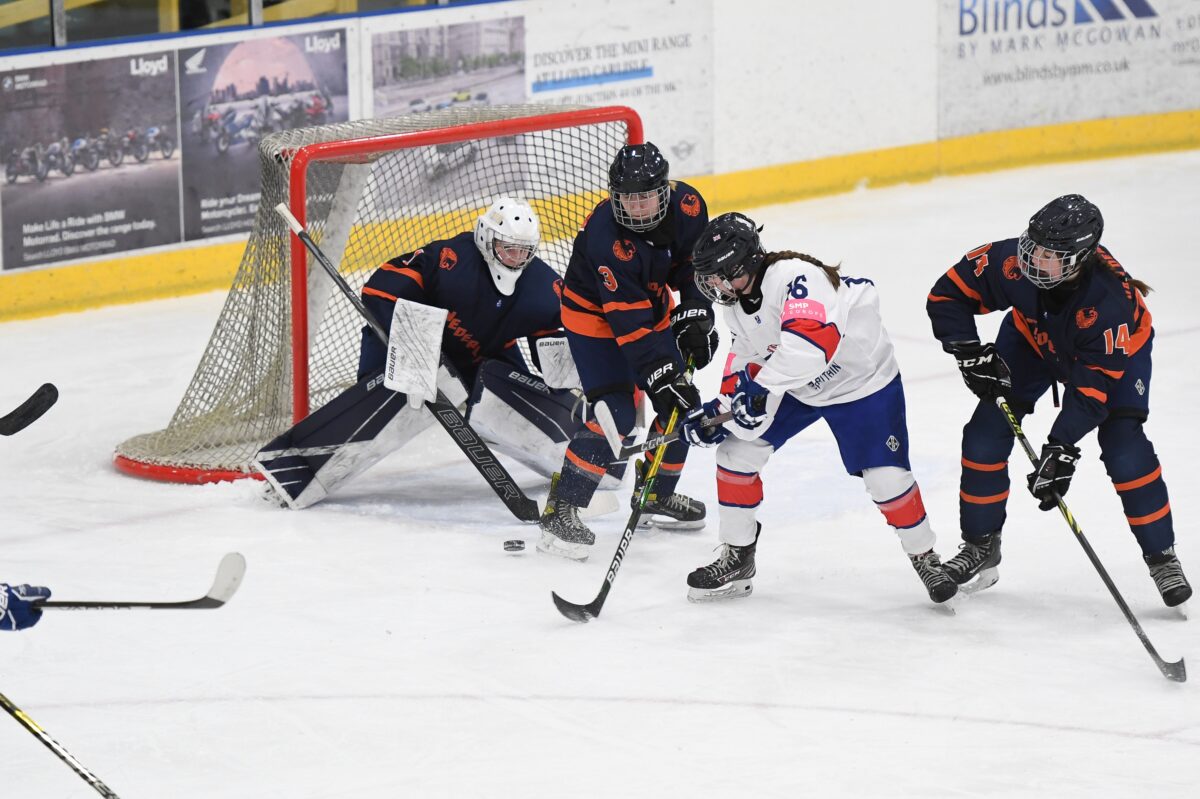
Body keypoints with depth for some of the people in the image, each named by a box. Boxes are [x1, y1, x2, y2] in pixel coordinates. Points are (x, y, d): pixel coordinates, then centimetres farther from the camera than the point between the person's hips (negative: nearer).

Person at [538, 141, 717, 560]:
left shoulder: (687, 205, -18)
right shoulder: (606, 235, -35)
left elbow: (695, 262, 1)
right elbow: (628, 321, -34)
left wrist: (695, 314, -11)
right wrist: (660, 376, -35)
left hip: (653, 307, 7)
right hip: (595, 316, -7)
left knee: (684, 405, 8)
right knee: (615, 416, -19)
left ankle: (656, 494, 28)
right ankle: (561, 511, -15)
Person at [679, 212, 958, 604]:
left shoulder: (796, 276, -35)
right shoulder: (736, 302, -5)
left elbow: (815, 339, -50)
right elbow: (746, 358, 7)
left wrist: (761, 384, -47)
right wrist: (721, 409, -6)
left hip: (861, 381, -8)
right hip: (794, 386, 8)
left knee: (887, 478, -11)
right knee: (735, 450, -2)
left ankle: (925, 558, 14)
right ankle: (736, 558, 11)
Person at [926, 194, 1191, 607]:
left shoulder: (1111, 301, -42)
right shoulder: (1010, 261, -35)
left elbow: (1092, 386, -39)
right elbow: (946, 295, -20)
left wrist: (1062, 448, -44)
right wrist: (971, 353, -30)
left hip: (1116, 350, -4)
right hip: (1033, 337, 4)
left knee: (1124, 451, -17)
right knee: (986, 434, -4)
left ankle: (1162, 557, 0)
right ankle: (980, 546, 14)